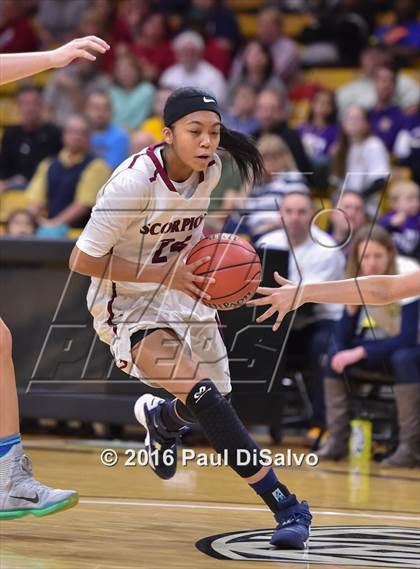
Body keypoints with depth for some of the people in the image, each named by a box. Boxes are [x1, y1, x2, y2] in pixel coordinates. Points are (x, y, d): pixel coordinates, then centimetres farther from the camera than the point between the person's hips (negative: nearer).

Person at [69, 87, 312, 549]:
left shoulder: (210, 171, -7)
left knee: (216, 398, 16)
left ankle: (160, 417, 54)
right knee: (200, 393, -26)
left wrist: (204, 260, -3)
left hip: (180, 291, 7)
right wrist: (164, 275, -24)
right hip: (127, 306, -7)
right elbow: (82, 261, -22)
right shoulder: (134, 181, -27)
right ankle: (284, 505, -22)